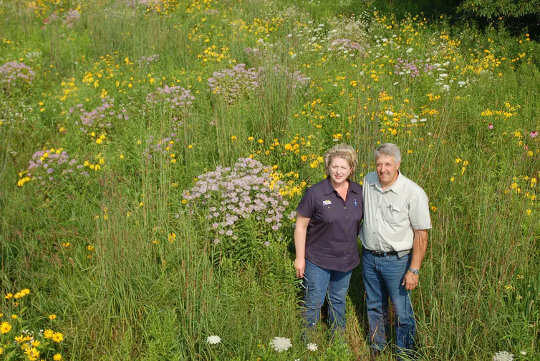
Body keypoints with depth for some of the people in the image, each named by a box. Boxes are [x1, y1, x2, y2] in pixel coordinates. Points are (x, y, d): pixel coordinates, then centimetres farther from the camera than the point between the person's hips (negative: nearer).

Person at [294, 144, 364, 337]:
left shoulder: (358, 192, -4)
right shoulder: (315, 193, -18)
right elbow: (300, 226, -12)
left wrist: (353, 245, 11)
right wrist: (300, 258, -11)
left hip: (346, 259, 4)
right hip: (318, 259, -4)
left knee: (339, 300, 22)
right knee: (314, 302, 7)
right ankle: (308, 339, 27)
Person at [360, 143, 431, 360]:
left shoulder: (413, 193, -18)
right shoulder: (368, 181, -2)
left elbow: (421, 234, -14)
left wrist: (414, 270, -15)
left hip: (396, 260, -5)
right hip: (369, 257, 5)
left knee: (402, 312, 5)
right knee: (374, 307, 20)